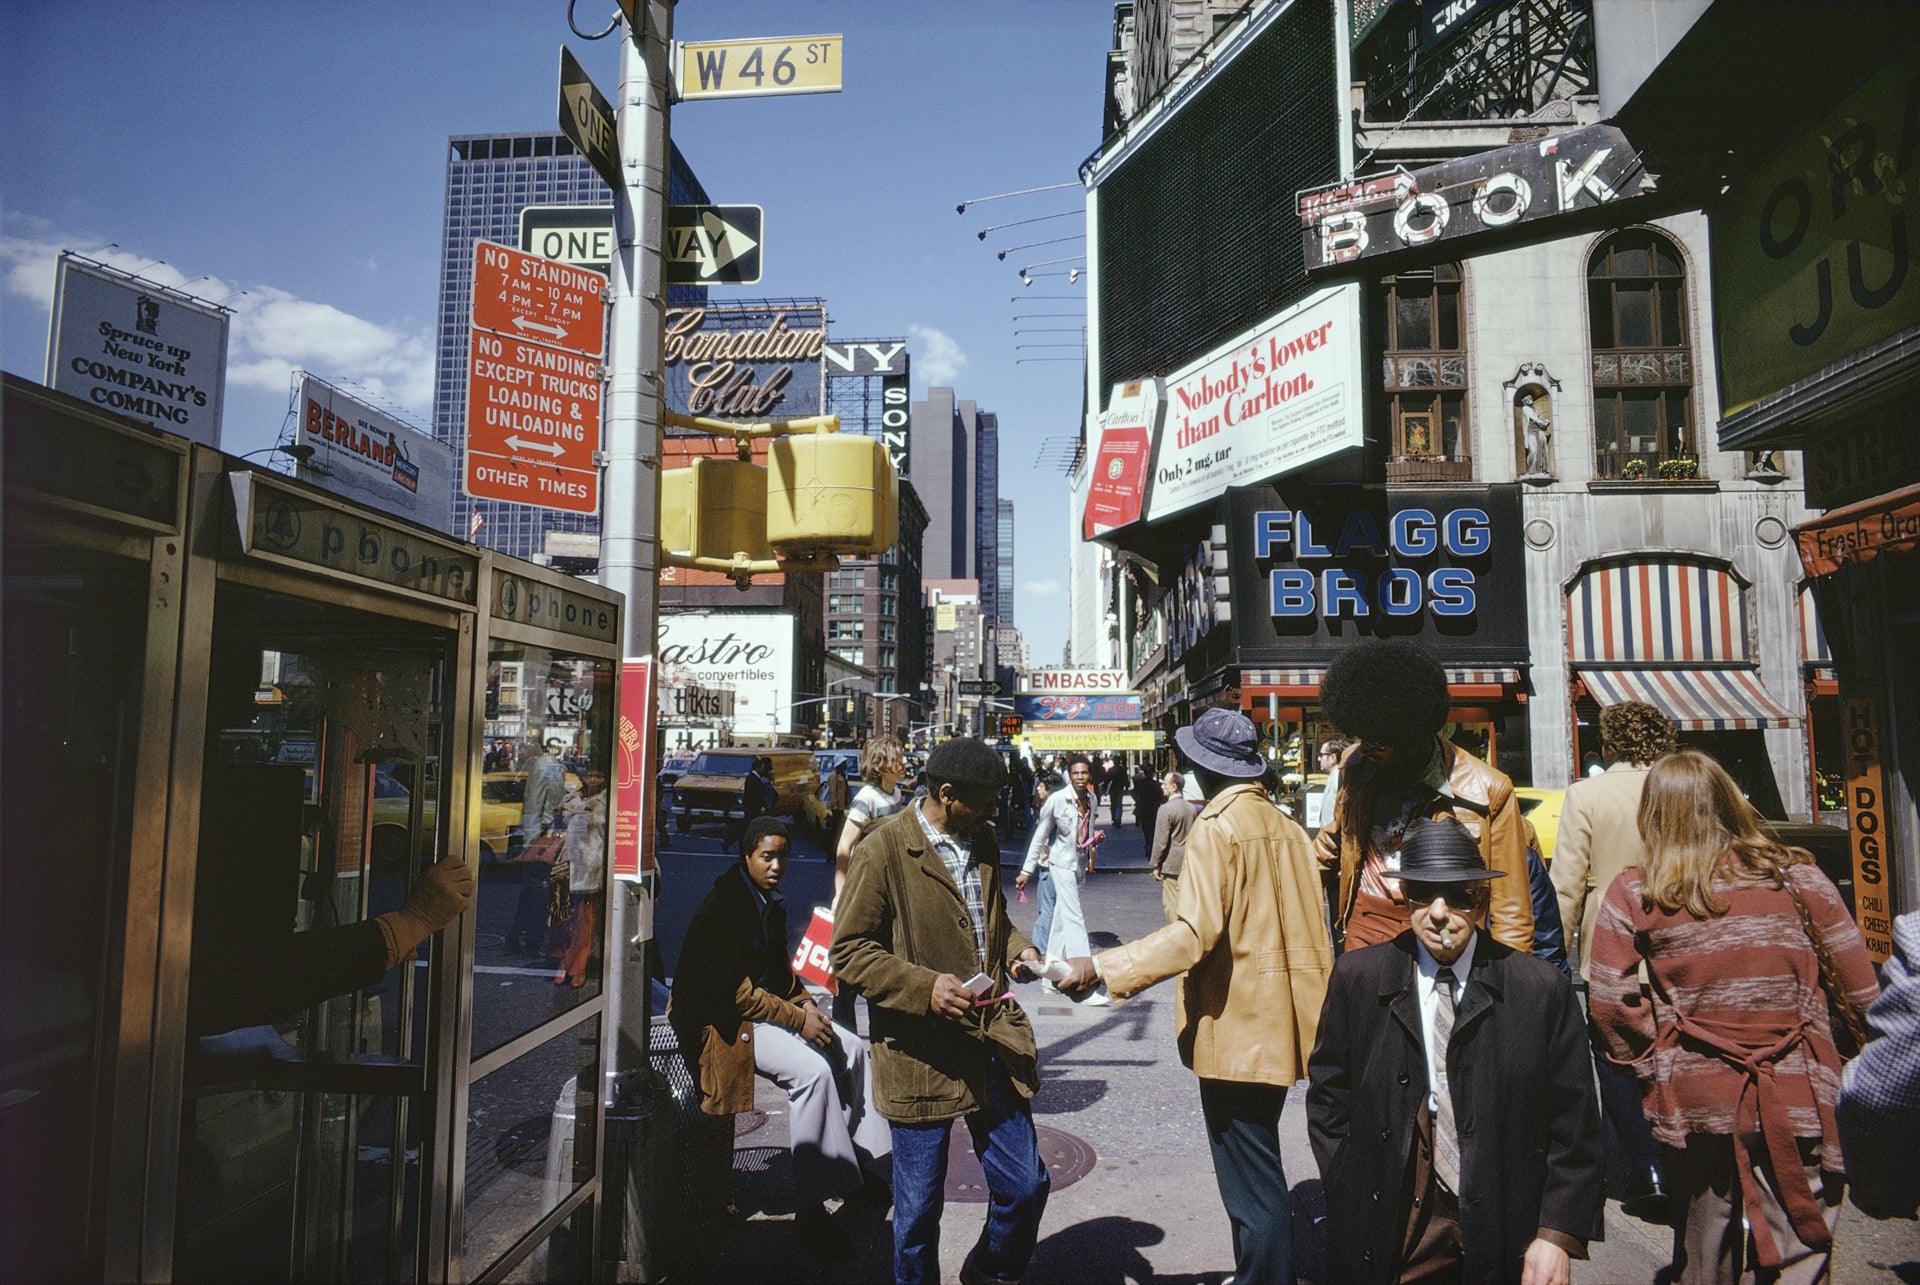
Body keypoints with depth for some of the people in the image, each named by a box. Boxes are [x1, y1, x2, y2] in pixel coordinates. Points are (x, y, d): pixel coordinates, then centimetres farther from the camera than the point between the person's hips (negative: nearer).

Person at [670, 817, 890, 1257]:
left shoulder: (772, 903, 9)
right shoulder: (721, 906, -19)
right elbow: (735, 991, -22)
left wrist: (805, 1003, 0)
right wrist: (797, 1020, -21)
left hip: (769, 1007, 9)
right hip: (722, 1020, -9)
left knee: (851, 1048, 0)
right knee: (812, 1068, -27)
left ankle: (862, 1160, 12)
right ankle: (811, 1211, -22)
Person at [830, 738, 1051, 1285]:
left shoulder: (983, 841, 10)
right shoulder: (883, 849, -11)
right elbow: (848, 950, -11)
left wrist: (1018, 949, 4)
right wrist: (923, 987, -22)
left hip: (994, 1042, 6)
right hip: (923, 1052, -6)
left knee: (1026, 1186, 12)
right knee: (919, 1206, 9)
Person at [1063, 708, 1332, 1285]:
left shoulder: (1216, 827, -15)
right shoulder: (1286, 827, 10)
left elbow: (1194, 934, -26)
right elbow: (1309, 929, 14)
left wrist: (1099, 967, -27)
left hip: (1238, 1028, -9)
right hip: (1279, 1025, 9)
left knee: (1254, 1190, 1)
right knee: (1254, 1177, 21)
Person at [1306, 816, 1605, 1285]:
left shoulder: (1542, 990, -5)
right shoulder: (1357, 978, -3)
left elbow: (1574, 1127, -2)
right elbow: (1329, 1099, 4)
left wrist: (1557, 1235, -8)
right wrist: (1353, 1203, -2)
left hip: (1503, 1242, 0)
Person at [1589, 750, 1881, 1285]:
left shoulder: (1631, 893, -7)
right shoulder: (1794, 874, -5)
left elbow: (1610, 1001, -11)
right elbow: (1862, 987, -2)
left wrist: (1656, 1064, 5)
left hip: (1691, 1100, 1)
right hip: (1796, 1099, 0)